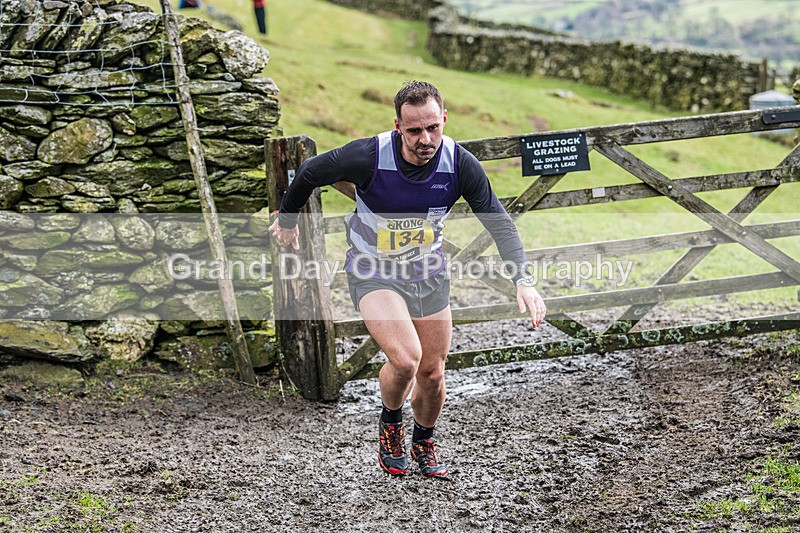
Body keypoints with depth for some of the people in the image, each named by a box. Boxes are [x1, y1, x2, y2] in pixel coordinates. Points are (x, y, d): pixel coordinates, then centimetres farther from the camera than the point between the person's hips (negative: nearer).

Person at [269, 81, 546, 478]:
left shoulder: (460, 164, -19)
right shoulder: (368, 157, -27)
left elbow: (499, 222, -12)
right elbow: (310, 172, -8)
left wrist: (524, 282, -24)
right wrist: (287, 219, 8)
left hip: (428, 271, 3)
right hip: (372, 270, -3)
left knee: (432, 372, 8)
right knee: (405, 359, -24)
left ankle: (424, 442, 40)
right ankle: (390, 424, 10)